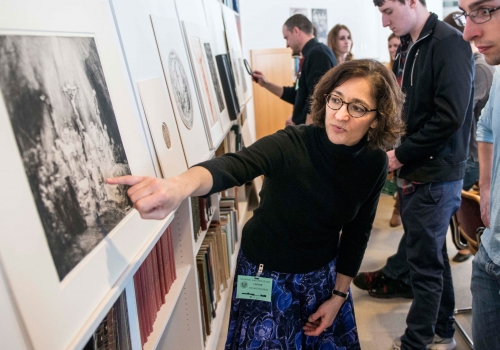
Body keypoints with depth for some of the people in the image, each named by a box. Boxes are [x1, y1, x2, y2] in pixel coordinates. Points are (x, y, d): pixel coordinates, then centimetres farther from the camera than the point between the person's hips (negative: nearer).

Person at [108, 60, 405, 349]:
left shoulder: (374, 165, -13)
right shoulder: (292, 144, -28)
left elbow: (357, 233, -1)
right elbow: (232, 166, -48)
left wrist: (339, 296, 2)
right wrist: (180, 186, -68)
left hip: (323, 274, 4)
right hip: (267, 273, -4)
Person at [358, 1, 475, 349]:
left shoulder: (449, 43, -15)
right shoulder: (408, 48, 12)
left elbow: (450, 117, -22)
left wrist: (401, 155, -16)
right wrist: (396, 152, 2)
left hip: (435, 175, -9)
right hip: (415, 169, 9)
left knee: (424, 261, 1)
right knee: (431, 252, 18)